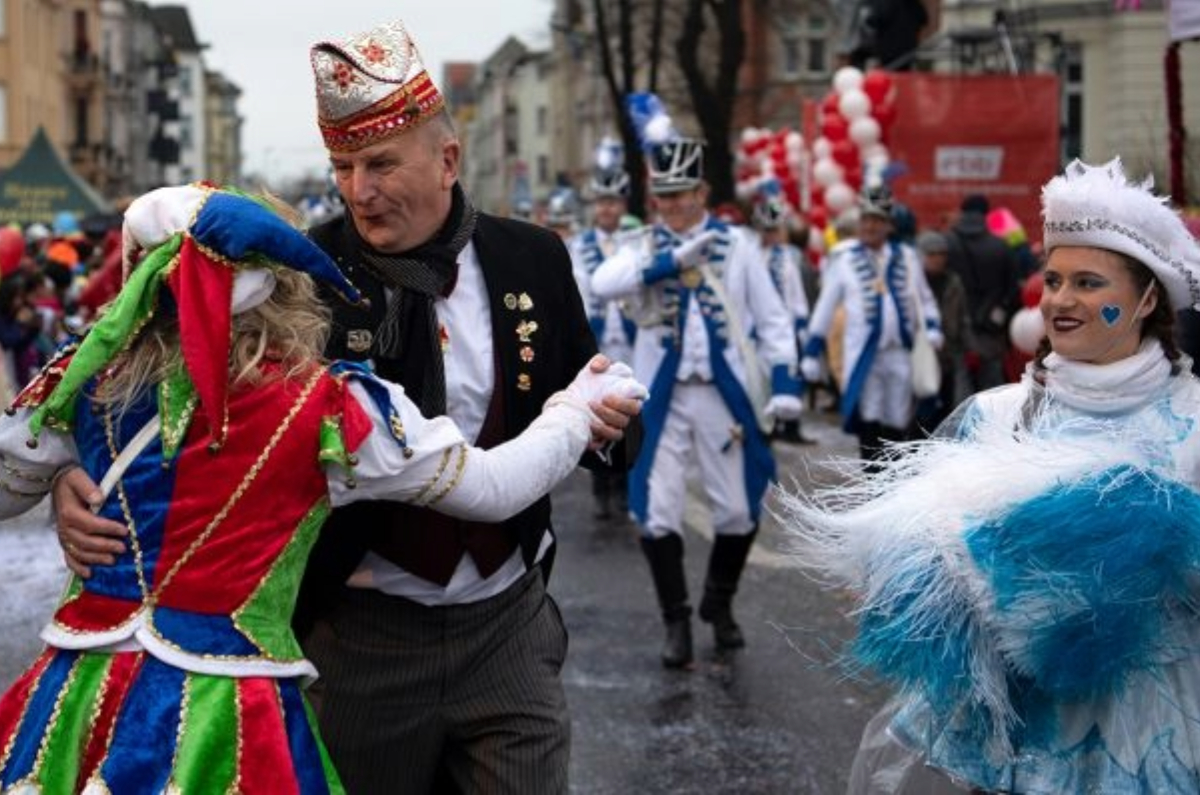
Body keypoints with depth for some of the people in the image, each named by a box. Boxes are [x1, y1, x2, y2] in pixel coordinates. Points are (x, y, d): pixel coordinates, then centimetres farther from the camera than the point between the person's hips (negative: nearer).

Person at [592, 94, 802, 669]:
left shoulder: (736, 244, 2)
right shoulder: (644, 248, 2)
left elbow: (771, 317, 4)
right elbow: (601, 285, -19)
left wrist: (784, 381, -7)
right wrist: (672, 262, -28)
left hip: (725, 394, 0)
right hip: (662, 396, 0)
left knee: (738, 510, 6)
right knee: (658, 513, -2)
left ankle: (720, 604, 30)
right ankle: (676, 622, 13)